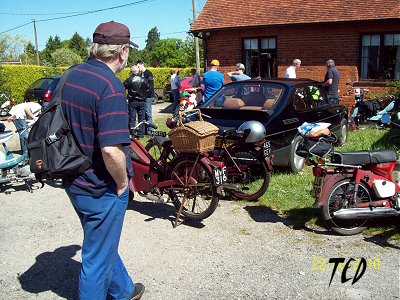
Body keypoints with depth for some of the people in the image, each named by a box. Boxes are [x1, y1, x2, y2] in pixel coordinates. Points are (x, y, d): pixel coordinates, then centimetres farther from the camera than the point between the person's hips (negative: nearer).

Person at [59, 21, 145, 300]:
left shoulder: (71, 76, 4)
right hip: (102, 189, -9)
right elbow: (111, 150, -31)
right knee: (97, 258, 9)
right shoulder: (110, 86, -24)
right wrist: (122, 183, -14)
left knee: (104, 244, 26)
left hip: (74, 182, 9)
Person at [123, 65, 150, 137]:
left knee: (132, 118, 3)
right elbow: (148, 90, 9)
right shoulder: (144, 79, 2)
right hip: (142, 101, 3)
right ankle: (141, 134, 13)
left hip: (132, 101, -3)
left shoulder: (129, 80, -9)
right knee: (141, 118, 10)